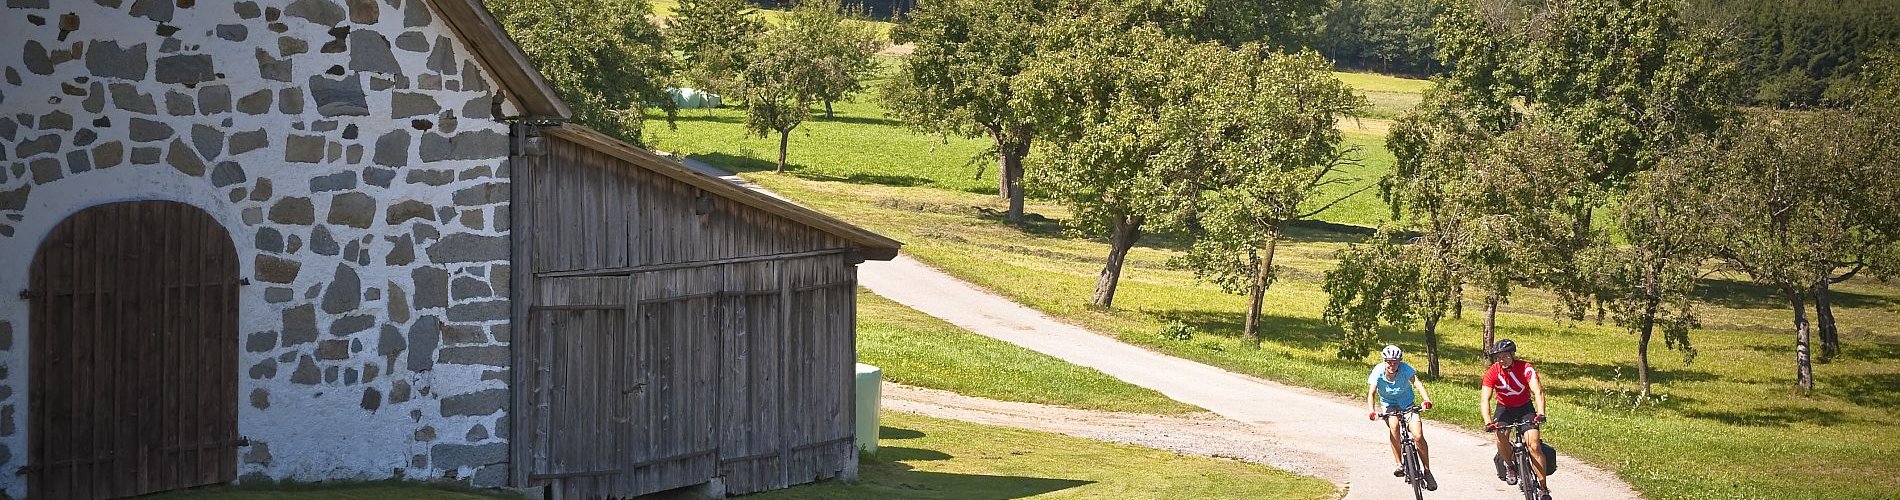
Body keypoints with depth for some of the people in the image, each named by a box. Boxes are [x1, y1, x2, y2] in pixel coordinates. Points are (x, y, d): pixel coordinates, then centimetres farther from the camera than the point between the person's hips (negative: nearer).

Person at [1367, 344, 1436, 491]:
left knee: (1418, 436, -17)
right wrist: (1372, 411, -45)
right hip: (1389, 406, 0)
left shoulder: (1405, 369, -22)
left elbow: (1417, 383, -35)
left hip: (1408, 404, 0)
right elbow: (1371, 393, -28)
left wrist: (1427, 400, -52)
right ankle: (1399, 464, -18)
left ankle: (1427, 471, 1)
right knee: (1393, 424, -33)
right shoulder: (1378, 371, -21)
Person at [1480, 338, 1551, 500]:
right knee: (1501, 435, -30)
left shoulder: (1526, 368, -23)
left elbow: (1538, 392, -34)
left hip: (1525, 408, -1)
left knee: (1534, 444, -18)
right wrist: (1488, 422, -44)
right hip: (1504, 408, 1)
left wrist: (1541, 414, -52)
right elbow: (1484, 399, -27)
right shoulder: (1492, 372, -20)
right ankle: (1509, 466, -1)